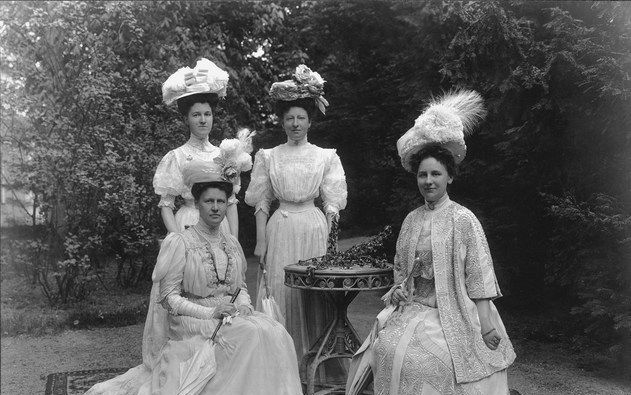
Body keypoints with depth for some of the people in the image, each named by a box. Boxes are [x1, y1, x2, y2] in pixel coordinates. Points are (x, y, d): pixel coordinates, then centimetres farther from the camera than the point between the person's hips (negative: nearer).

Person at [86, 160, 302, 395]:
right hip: (192, 320, -5)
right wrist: (209, 312, -17)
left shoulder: (232, 243, 13)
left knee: (275, 333, -23)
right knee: (252, 335, -31)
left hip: (231, 314, 6)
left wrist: (244, 305, -3)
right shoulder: (179, 243, -5)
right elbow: (168, 297, -7)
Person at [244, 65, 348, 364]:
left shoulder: (326, 157, 5)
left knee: (316, 296, 1)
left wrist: (329, 238, -5)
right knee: (280, 294, 1)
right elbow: (261, 201, 6)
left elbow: (333, 202, 4)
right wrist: (261, 240, 0)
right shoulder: (268, 157, 6)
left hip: (315, 229, 0)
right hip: (280, 230, 0)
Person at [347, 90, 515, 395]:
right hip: (413, 307, 5)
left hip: (454, 312, -5)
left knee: (431, 358, -25)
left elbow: (479, 274, -8)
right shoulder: (411, 220, 11)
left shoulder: (463, 219, -6)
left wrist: (486, 323, -13)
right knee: (387, 348, -16)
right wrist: (399, 288, 2)